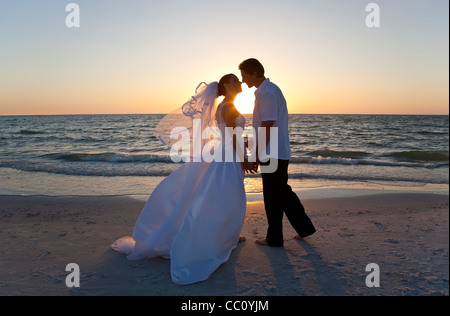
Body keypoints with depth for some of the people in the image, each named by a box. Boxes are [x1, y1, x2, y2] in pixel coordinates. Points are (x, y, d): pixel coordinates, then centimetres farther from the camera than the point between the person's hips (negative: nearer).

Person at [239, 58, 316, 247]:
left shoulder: (268, 94, -17)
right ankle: (304, 228, 29)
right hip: (278, 153, 10)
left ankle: (274, 239, 17)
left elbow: (266, 128, -21)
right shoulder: (267, 91, 15)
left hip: (272, 155, -10)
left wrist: (257, 156, -17)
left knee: (272, 197, 2)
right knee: (283, 192, 18)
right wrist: (258, 152, 22)